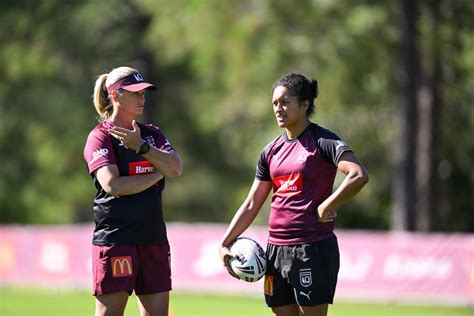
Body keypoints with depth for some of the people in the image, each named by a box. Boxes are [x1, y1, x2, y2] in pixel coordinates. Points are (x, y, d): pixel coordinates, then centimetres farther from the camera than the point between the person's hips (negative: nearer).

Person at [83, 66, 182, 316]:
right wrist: (157, 175, -6)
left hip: (153, 238, 6)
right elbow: (112, 184, -17)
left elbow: (175, 168, -1)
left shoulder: (151, 134, 16)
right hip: (115, 239, -6)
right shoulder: (101, 136, -3)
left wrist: (141, 146, -14)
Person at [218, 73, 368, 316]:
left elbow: (359, 176, -22)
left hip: (313, 249, -7)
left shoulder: (322, 141, -7)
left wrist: (326, 207, -17)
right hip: (277, 248, 7)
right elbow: (252, 204, 17)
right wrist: (225, 244, 10)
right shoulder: (271, 151, 14)